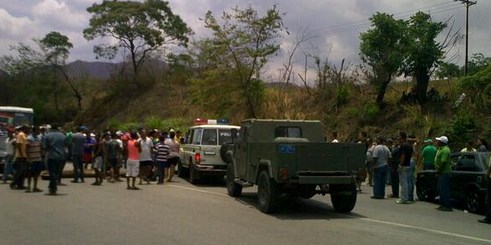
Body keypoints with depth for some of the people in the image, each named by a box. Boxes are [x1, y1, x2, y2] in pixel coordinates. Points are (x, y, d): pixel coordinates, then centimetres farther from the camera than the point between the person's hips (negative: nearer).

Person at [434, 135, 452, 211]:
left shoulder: (445, 150, -17)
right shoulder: (441, 149, 17)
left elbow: (443, 162, -23)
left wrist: (439, 170, -18)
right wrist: (438, 170, 16)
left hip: (444, 173, -11)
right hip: (442, 173, 11)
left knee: (444, 190, -9)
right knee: (441, 189, 15)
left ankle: (447, 206, -7)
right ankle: (442, 204, 22)